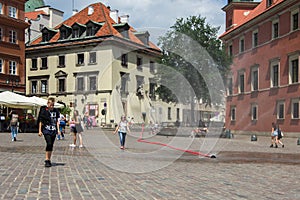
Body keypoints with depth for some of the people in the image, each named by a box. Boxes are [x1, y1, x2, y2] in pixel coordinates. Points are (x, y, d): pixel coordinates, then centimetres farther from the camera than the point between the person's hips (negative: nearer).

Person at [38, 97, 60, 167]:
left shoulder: (55, 111, 8)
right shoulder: (44, 110, -4)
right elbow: (40, 121, 0)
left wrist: (58, 129, 10)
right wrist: (40, 131, -2)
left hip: (53, 130, 4)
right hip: (46, 130, -4)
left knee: (51, 145, 7)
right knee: (49, 143, -19)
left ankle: (49, 160, 17)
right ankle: (47, 160, -12)